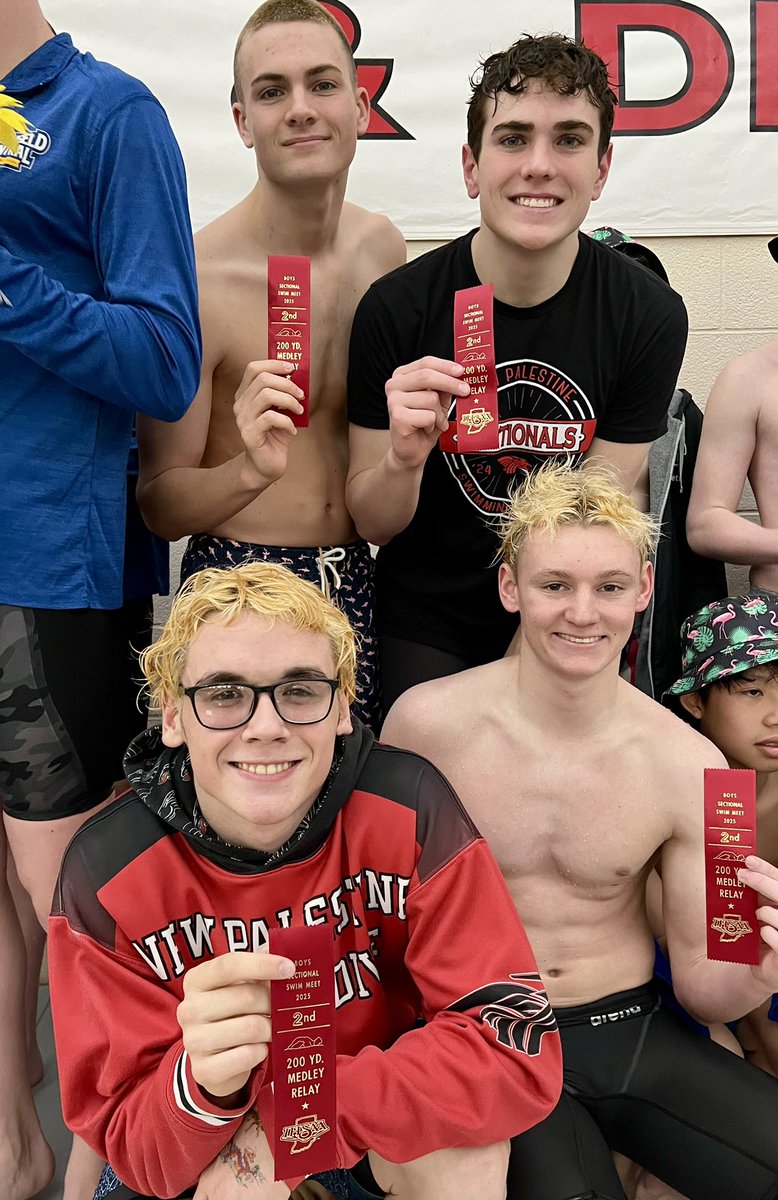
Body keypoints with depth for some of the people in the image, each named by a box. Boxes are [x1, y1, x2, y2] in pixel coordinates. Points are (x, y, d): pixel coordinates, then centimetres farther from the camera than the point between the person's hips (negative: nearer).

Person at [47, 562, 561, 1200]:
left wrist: (289, 1120, -33)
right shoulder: (105, 878, -22)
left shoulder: (408, 808, -25)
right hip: (205, 1149, -2)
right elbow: (132, 1148, -17)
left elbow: (519, 1053, -27)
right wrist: (201, 1084, -41)